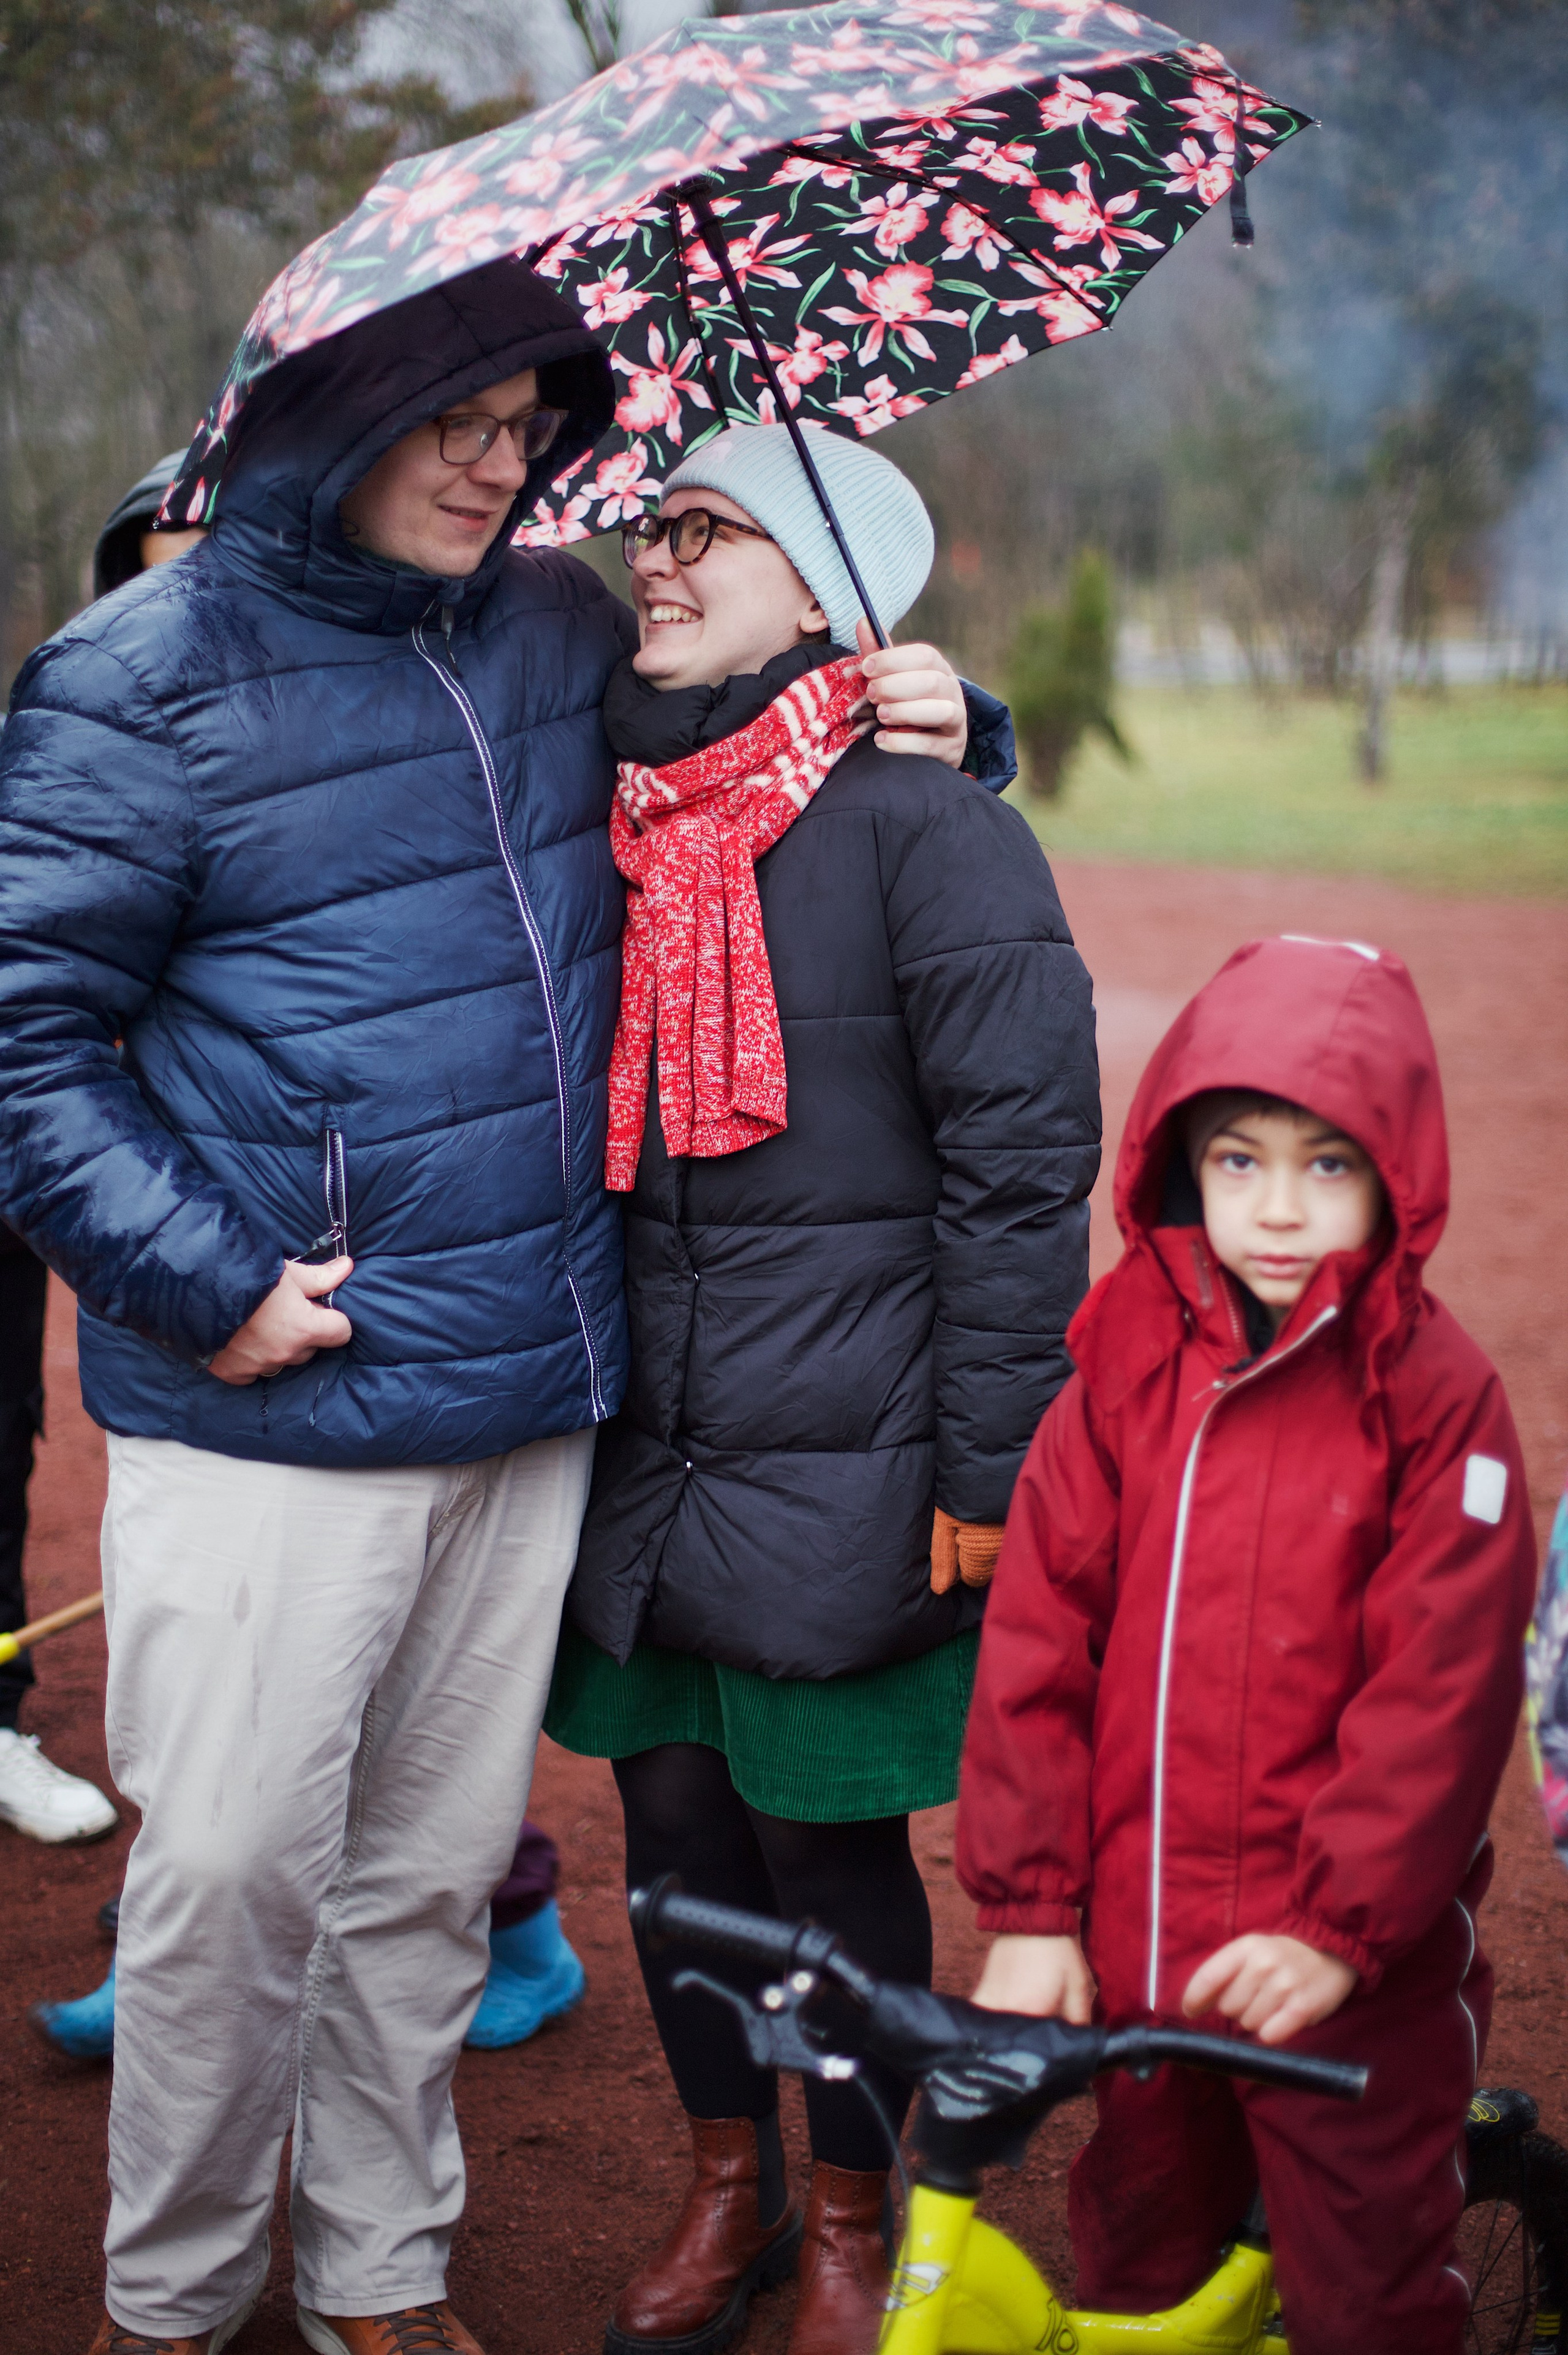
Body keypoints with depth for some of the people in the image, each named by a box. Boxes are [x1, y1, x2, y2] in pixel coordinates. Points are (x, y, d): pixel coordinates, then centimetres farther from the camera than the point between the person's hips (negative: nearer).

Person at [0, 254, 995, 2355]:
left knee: (433, 1869, 14)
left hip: (533, 1394, 5)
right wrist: (201, 1281, -14)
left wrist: (914, 718, 9)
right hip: (273, 1417, -5)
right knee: (233, 1872, -1)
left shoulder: (564, 630, 11)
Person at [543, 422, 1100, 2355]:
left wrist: (986, 1467, -11)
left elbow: (1021, 1160, -10)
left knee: (826, 1842, 5)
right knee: (672, 1814, 12)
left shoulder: (924, 824, -10)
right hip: (642, 1455, 5)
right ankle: (729, 2190, 34)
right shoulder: (609, 814, 8)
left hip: (841, 1470, -5)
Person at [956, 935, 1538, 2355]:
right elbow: (1036, 1638, -1)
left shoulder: (1437, 1395, -11)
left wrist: (1338, 1925, -17)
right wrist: (1028, 1905, -4)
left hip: (1347, 1970, -3)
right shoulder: (1128, 1366, -1)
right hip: (1138, 1945, 4)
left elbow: (1441, 1691, -13)